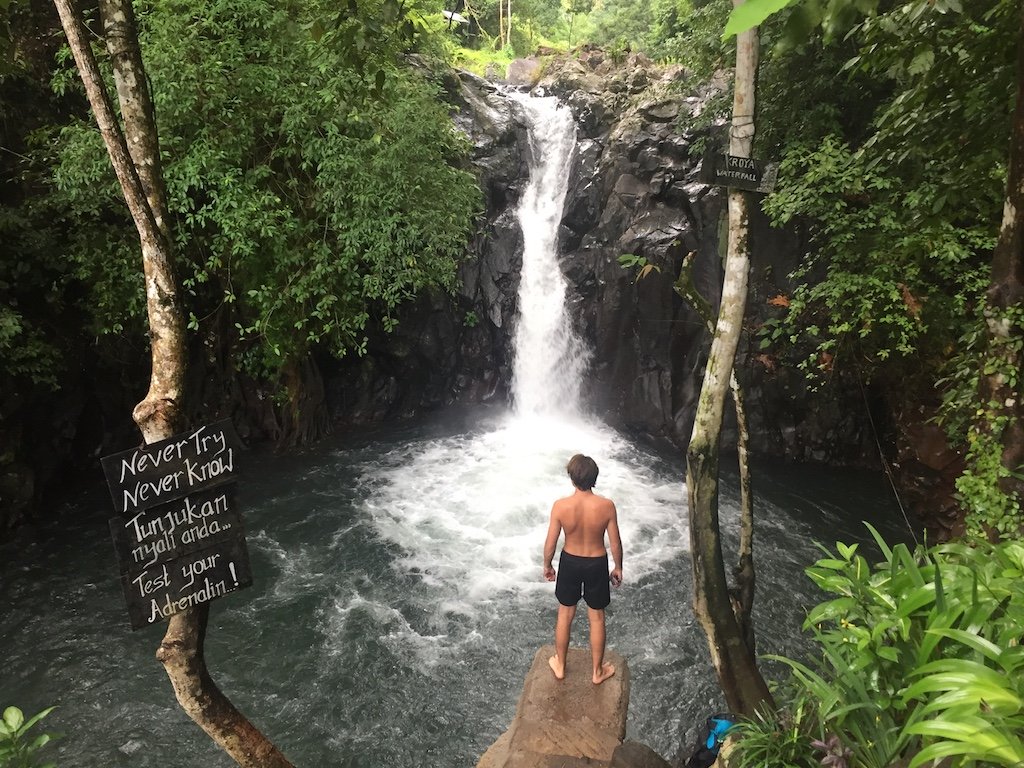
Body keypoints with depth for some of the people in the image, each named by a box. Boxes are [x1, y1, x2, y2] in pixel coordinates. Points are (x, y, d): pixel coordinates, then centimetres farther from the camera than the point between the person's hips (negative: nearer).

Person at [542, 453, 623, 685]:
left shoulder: (560, 506, -22)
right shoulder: (606, 506, -22)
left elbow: (550, 543, -11)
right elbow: (615, 543, -10)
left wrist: (547, 565, 8)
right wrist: (618, 568, 7)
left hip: (570, 562, 0)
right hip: (597, 564, 0)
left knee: (565, 615, 21)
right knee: (597, 618, 19)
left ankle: (560, 666, 38)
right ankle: (598, 671, 34)